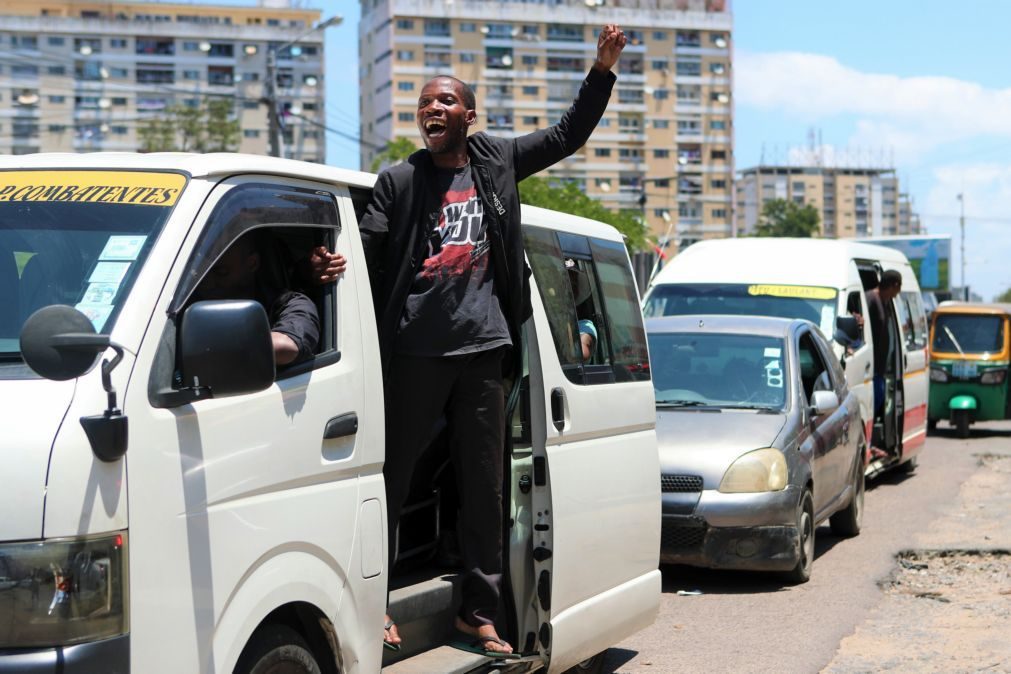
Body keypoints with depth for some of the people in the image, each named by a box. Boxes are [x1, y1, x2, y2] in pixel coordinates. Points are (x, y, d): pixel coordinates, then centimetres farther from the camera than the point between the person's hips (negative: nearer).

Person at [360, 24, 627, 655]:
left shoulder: (497, 161, 11)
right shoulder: (398, 181, 2)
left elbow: (569, 134, 20)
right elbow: (367, 250, -5)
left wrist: (603, 68, 12)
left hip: (483, 347, 3)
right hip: (414, 350, -3)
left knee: (486, 484, 8)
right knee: (394, 477, 1)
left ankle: (480, 612, 17)